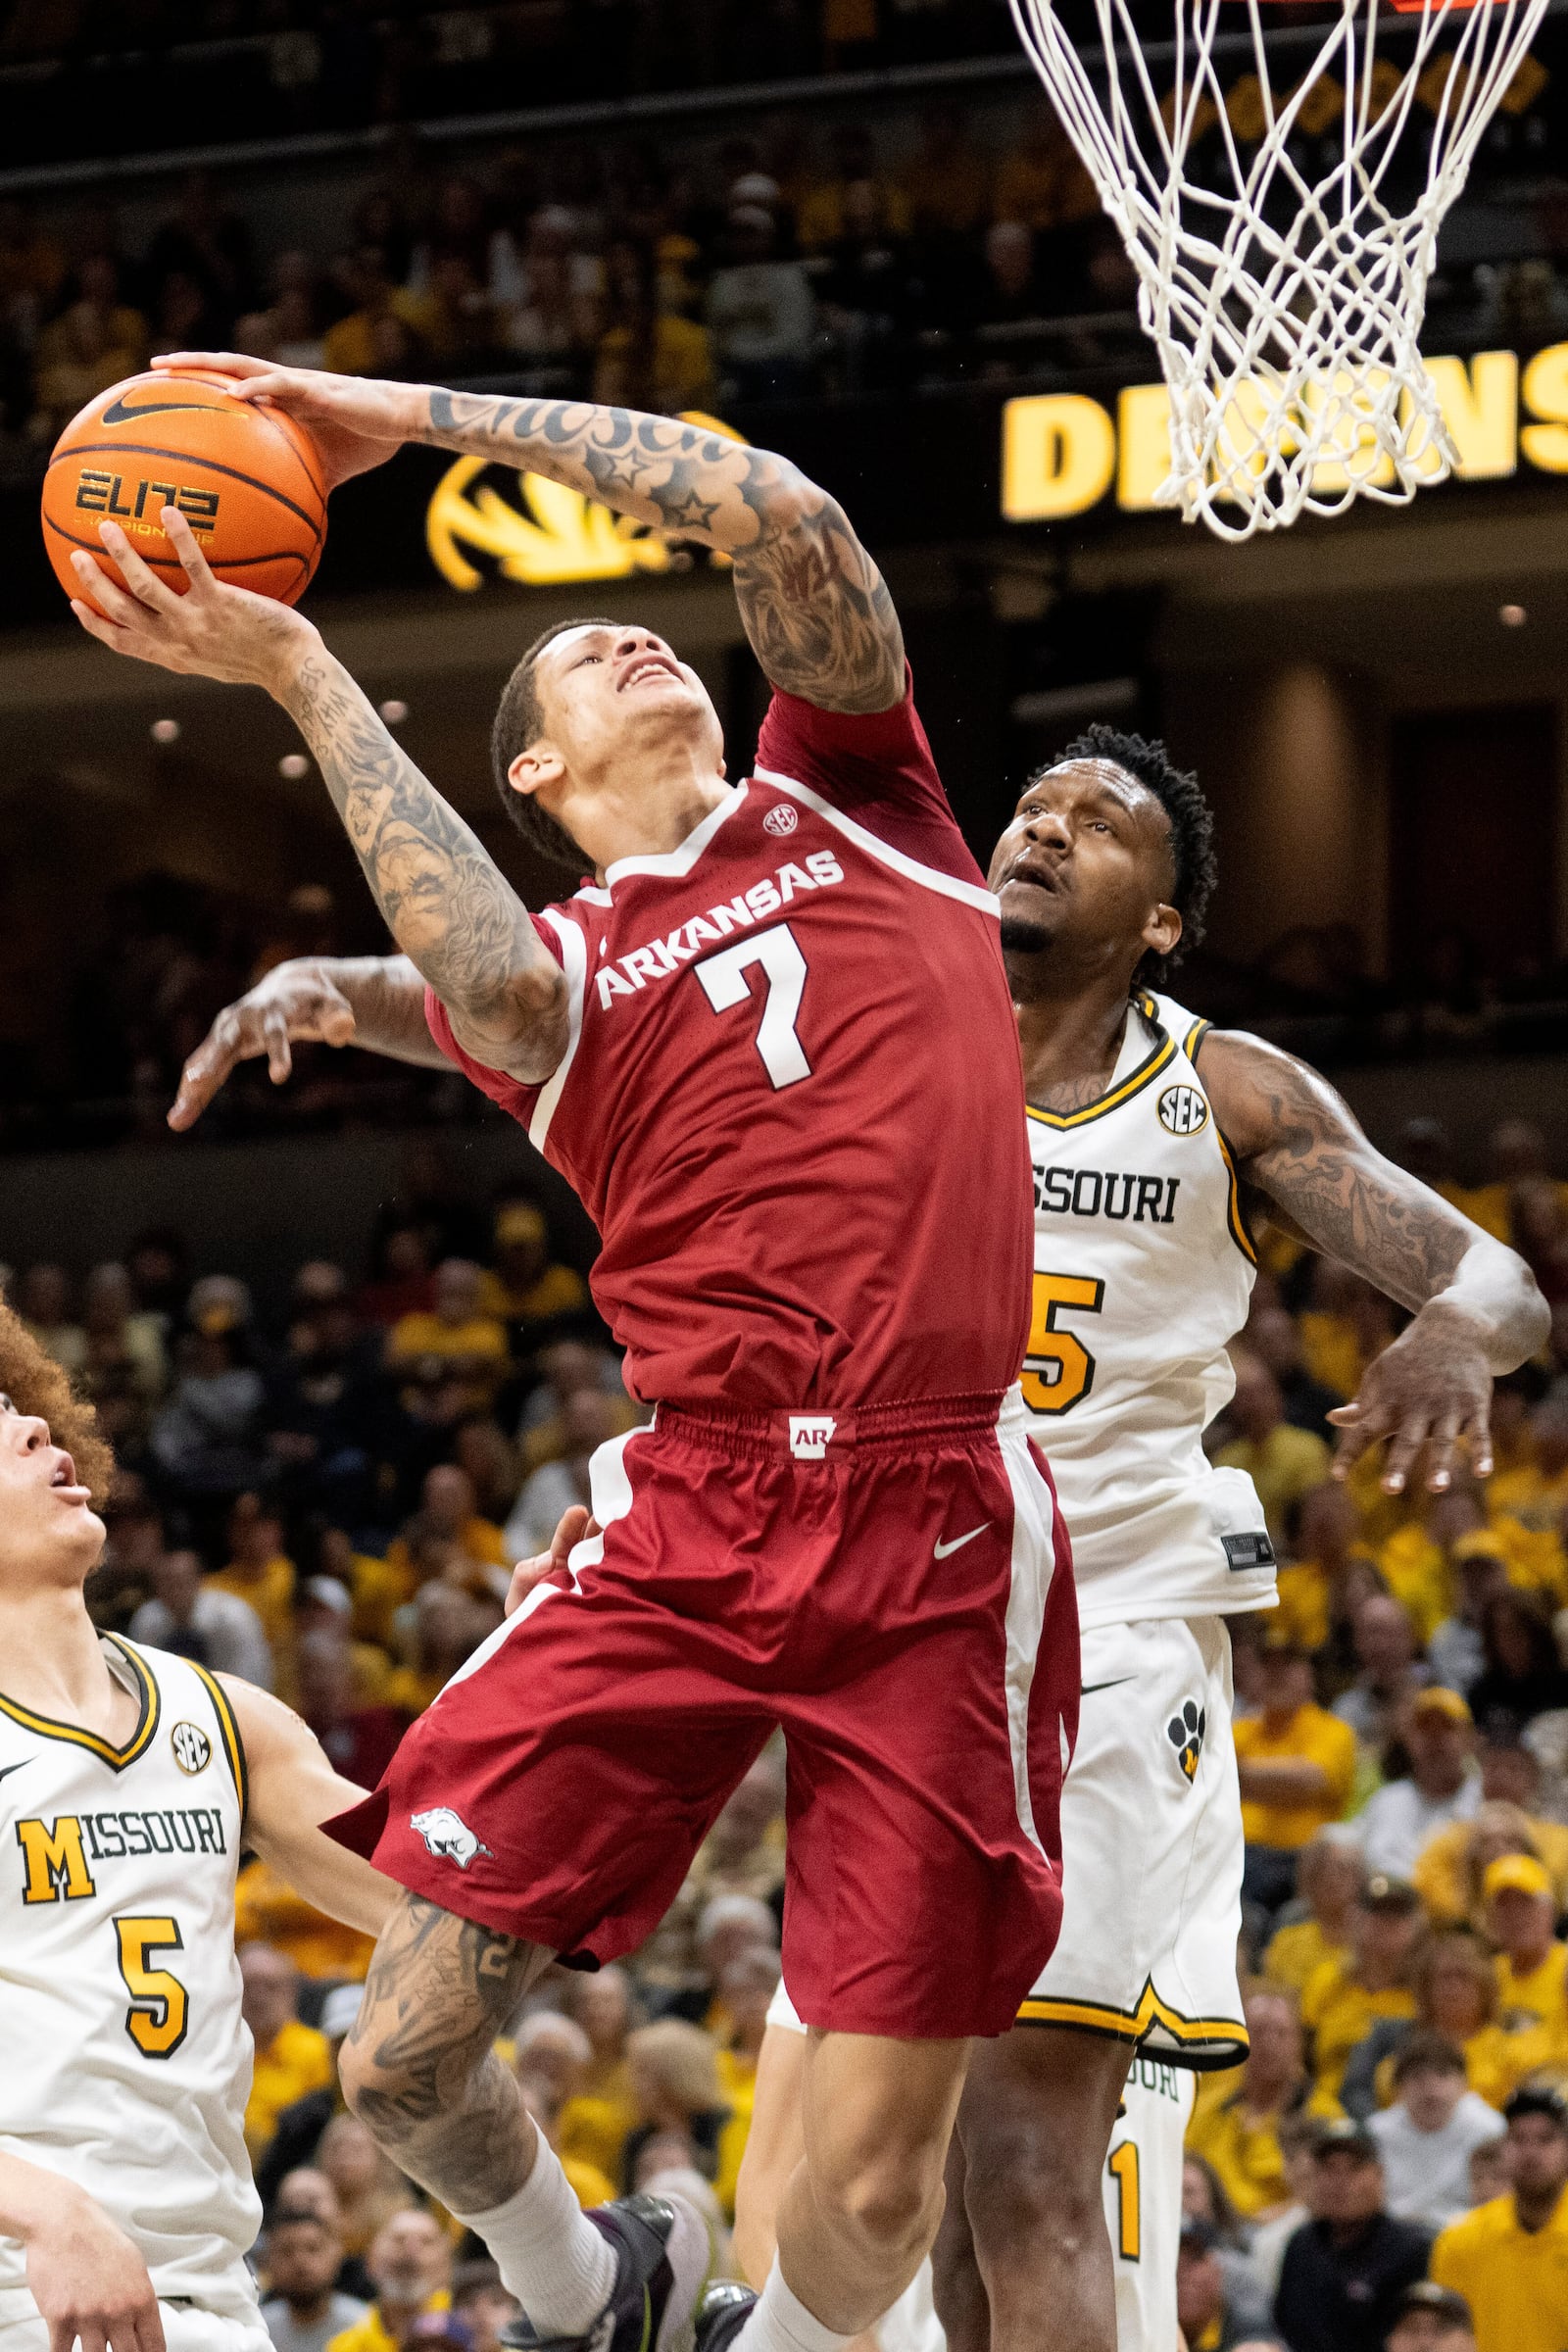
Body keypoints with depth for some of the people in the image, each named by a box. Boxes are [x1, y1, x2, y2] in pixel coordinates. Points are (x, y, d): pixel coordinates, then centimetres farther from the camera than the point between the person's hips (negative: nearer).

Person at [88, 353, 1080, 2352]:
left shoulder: (853, 801, 16)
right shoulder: (564, 970, 14)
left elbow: (784, 518, 0)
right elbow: (492, 993, -13)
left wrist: (425, 417, 3)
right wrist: (298, 674, -8)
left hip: (937, 1535, -1)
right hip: (688, 1523, 1)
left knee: (871, 2187, -3)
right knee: (402, 2063, -5)